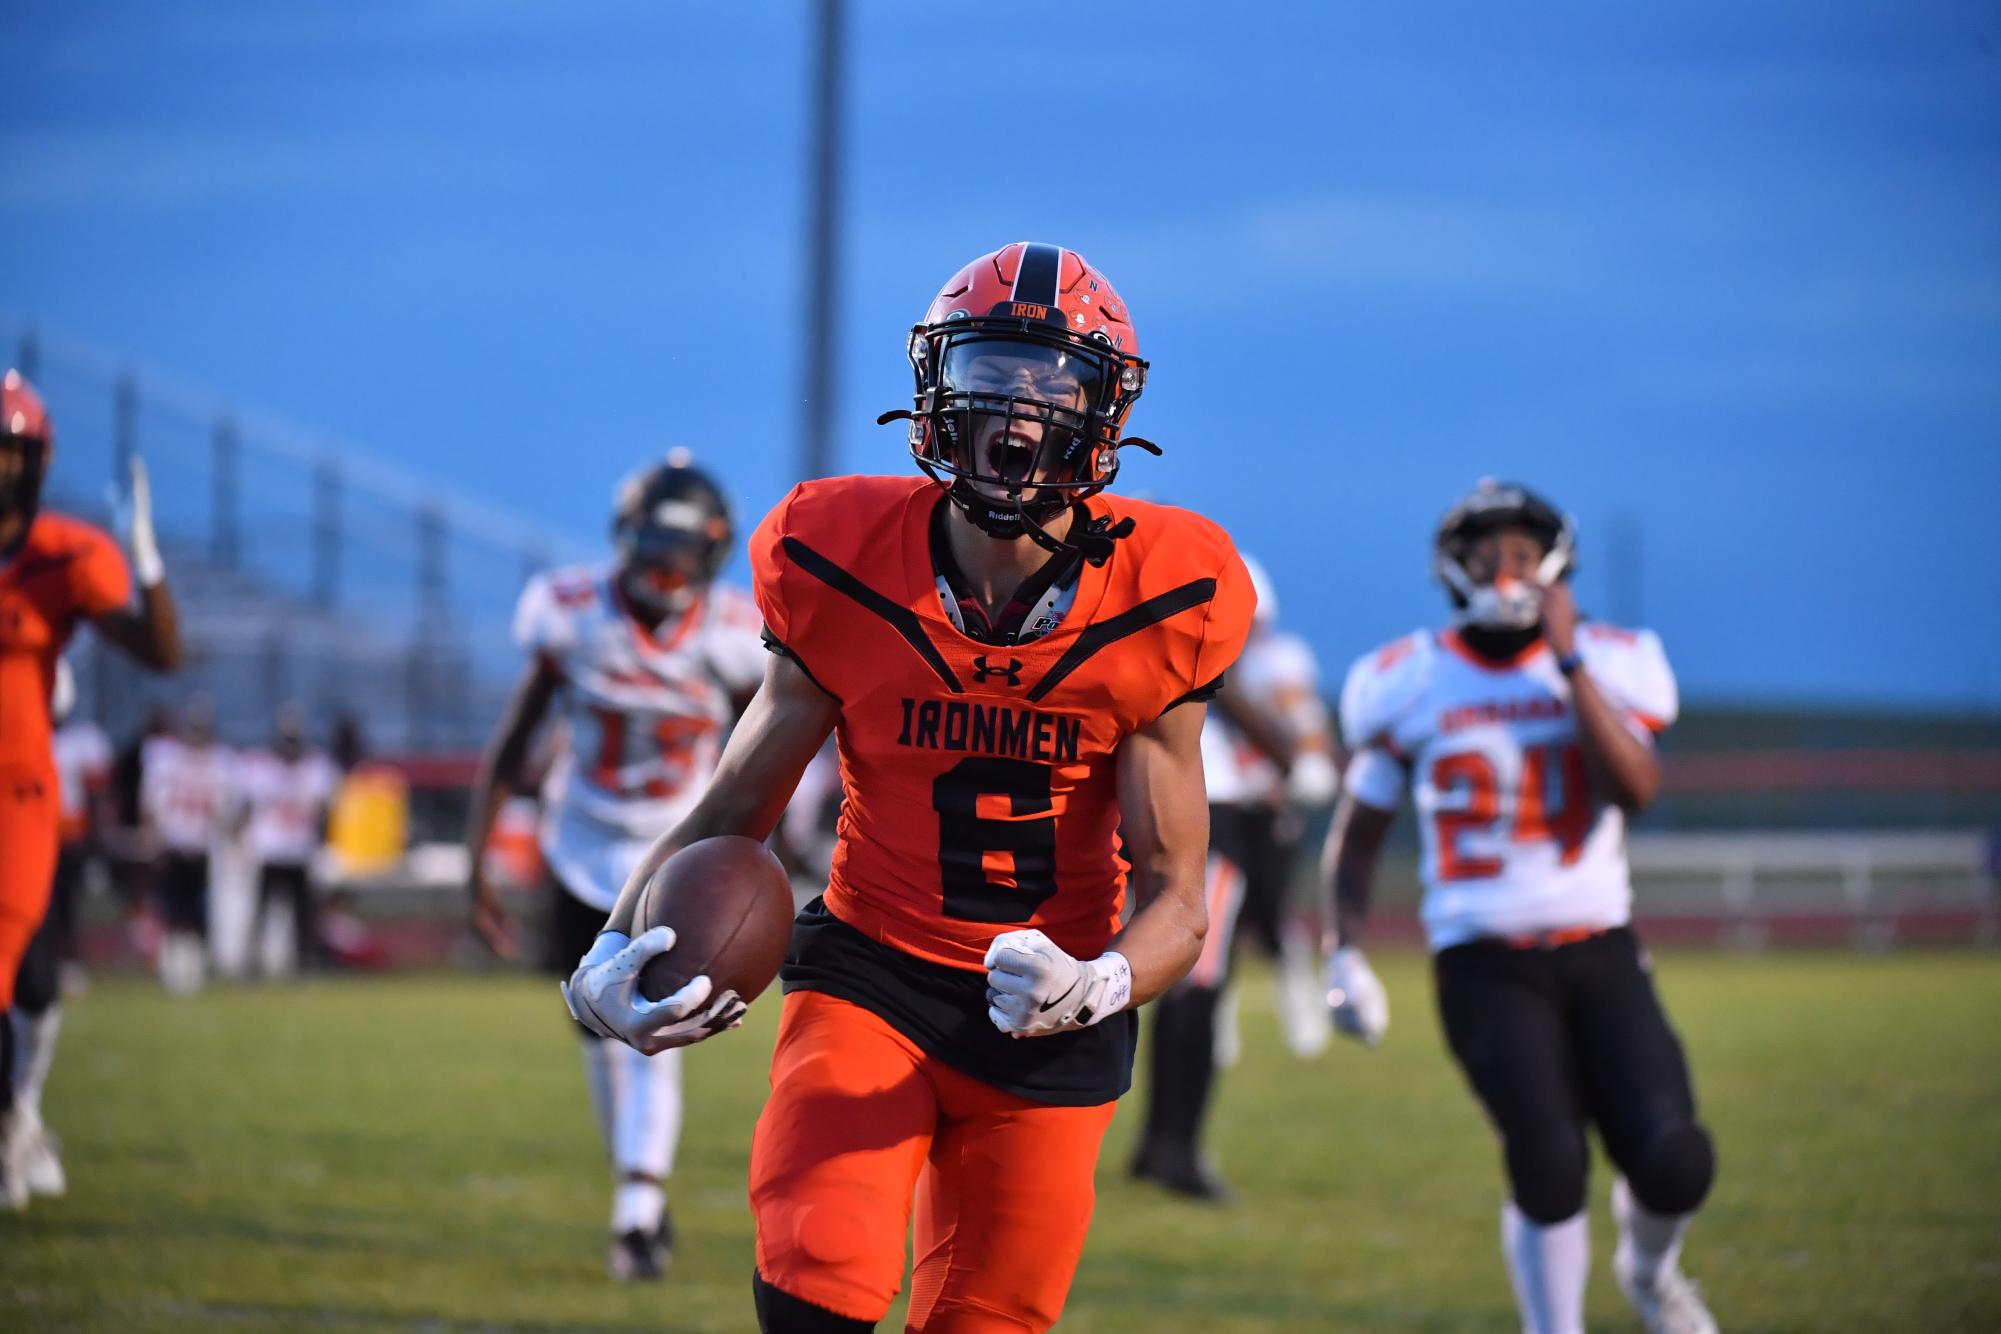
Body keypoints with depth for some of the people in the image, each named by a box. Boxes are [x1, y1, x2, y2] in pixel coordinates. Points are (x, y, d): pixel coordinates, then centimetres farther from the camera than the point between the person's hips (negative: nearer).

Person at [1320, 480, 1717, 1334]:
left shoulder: (1603, 666, 2)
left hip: (1600, 952, 1)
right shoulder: (1412, 686, 2)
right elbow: (1359, 831, 12)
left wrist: (1569, 662, -17)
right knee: (1548, 1166, -19)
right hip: (1484, 965, -1)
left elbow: (1635, 790, -16)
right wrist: (1345, 951, 0)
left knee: (1673, 1162, -9)